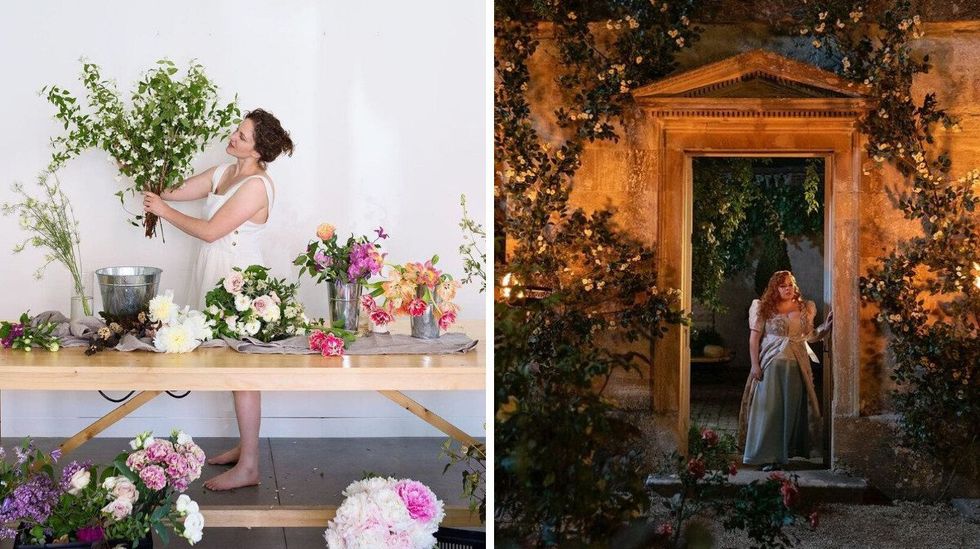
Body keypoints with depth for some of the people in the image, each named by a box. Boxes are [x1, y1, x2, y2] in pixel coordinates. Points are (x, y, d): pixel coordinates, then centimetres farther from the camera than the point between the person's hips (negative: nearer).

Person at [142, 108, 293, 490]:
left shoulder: (256, 185, -18)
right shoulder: (224, 172, 10)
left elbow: (210, 230, -18)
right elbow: (177, 191, 13)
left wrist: (165, 211, -9)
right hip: (217, 272, 9)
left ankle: (248, 467, 2)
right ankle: (245, 446, 26)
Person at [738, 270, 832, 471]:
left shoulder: (805, 308, 10)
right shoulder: (765, 309, -1)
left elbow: (810, 336, 14)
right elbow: (754, 338, -3)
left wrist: (826, 326, -2)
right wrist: (755, 365, -10)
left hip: (797, 366, 4)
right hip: (771, 365, -4)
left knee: (794, 408, 7)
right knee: (770, 409, -5)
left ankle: (788, 450, 19)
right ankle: (768, 456, -3)